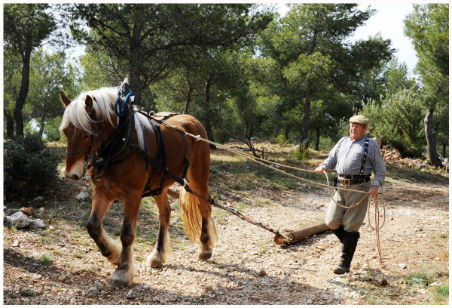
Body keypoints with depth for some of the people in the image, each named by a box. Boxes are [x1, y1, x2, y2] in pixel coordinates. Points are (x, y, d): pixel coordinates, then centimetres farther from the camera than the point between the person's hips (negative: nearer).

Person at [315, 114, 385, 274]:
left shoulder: (371, 144, 5)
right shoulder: (343, 141, 19)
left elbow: (380, 169, 3)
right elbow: (332, 158, 19)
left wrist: (376, 185, -13)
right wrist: (323, 166, -3)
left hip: (359, 188, -5)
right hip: (341, 187, 5)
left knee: (350, 226, -5)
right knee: (331, 221, 1)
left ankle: (345, 264, 3)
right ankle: (350, 242, 27)